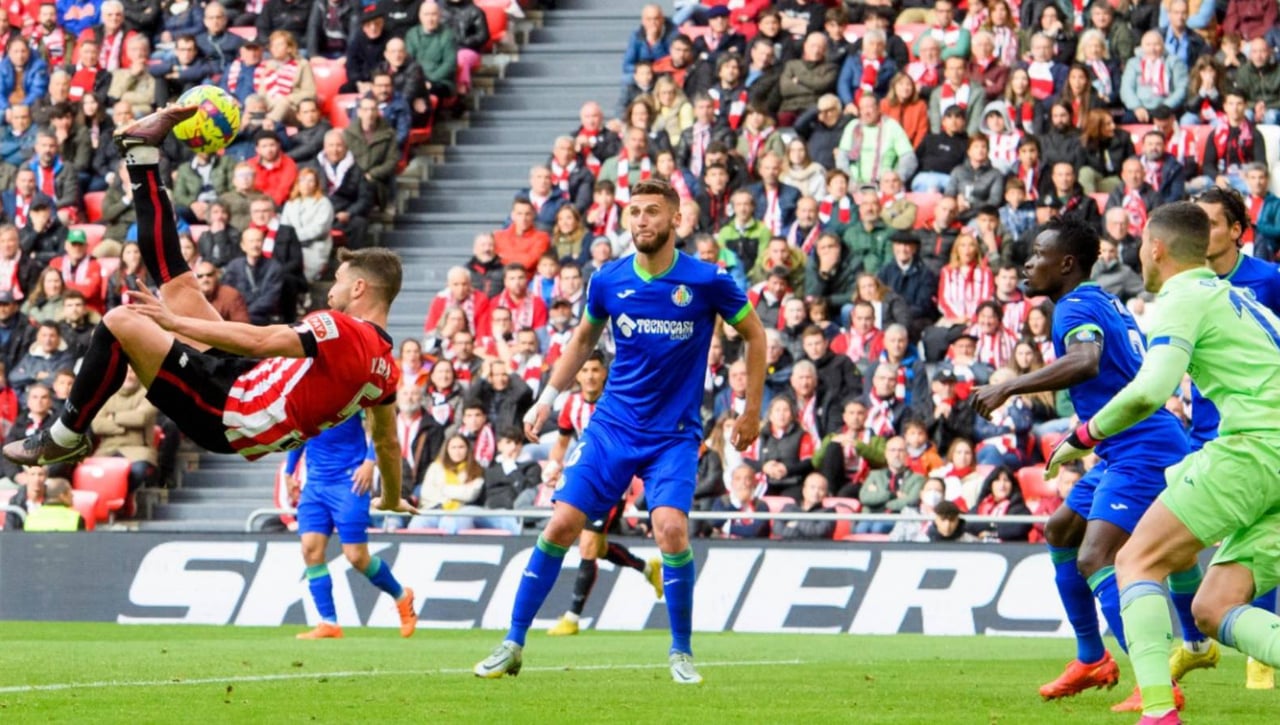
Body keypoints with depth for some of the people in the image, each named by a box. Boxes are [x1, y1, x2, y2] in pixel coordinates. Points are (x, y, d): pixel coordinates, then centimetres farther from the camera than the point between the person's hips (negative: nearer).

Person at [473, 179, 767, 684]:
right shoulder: (608, 282, -2)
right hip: (612, 425, 2)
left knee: (671, 527, -23)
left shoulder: (707, 281, -10)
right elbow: (584, 339, 17)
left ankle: (681, 653, -4)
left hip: (675, 434, -2)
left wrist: (751, 411, 5)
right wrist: (548, 397, 11)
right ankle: (513, 644, 3)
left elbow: (753, 335, 5)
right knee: (562, 524, -7)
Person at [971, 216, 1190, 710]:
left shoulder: (1077, 307, -12)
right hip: (1126, 453, 11)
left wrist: (1009, 389, -33)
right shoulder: (1107, 304, 19)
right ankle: (1092, 660, 30)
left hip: (1143, 453, -11)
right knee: (1060, 533, 24)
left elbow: (1085, 361, -35)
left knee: (1095, 560, -23)